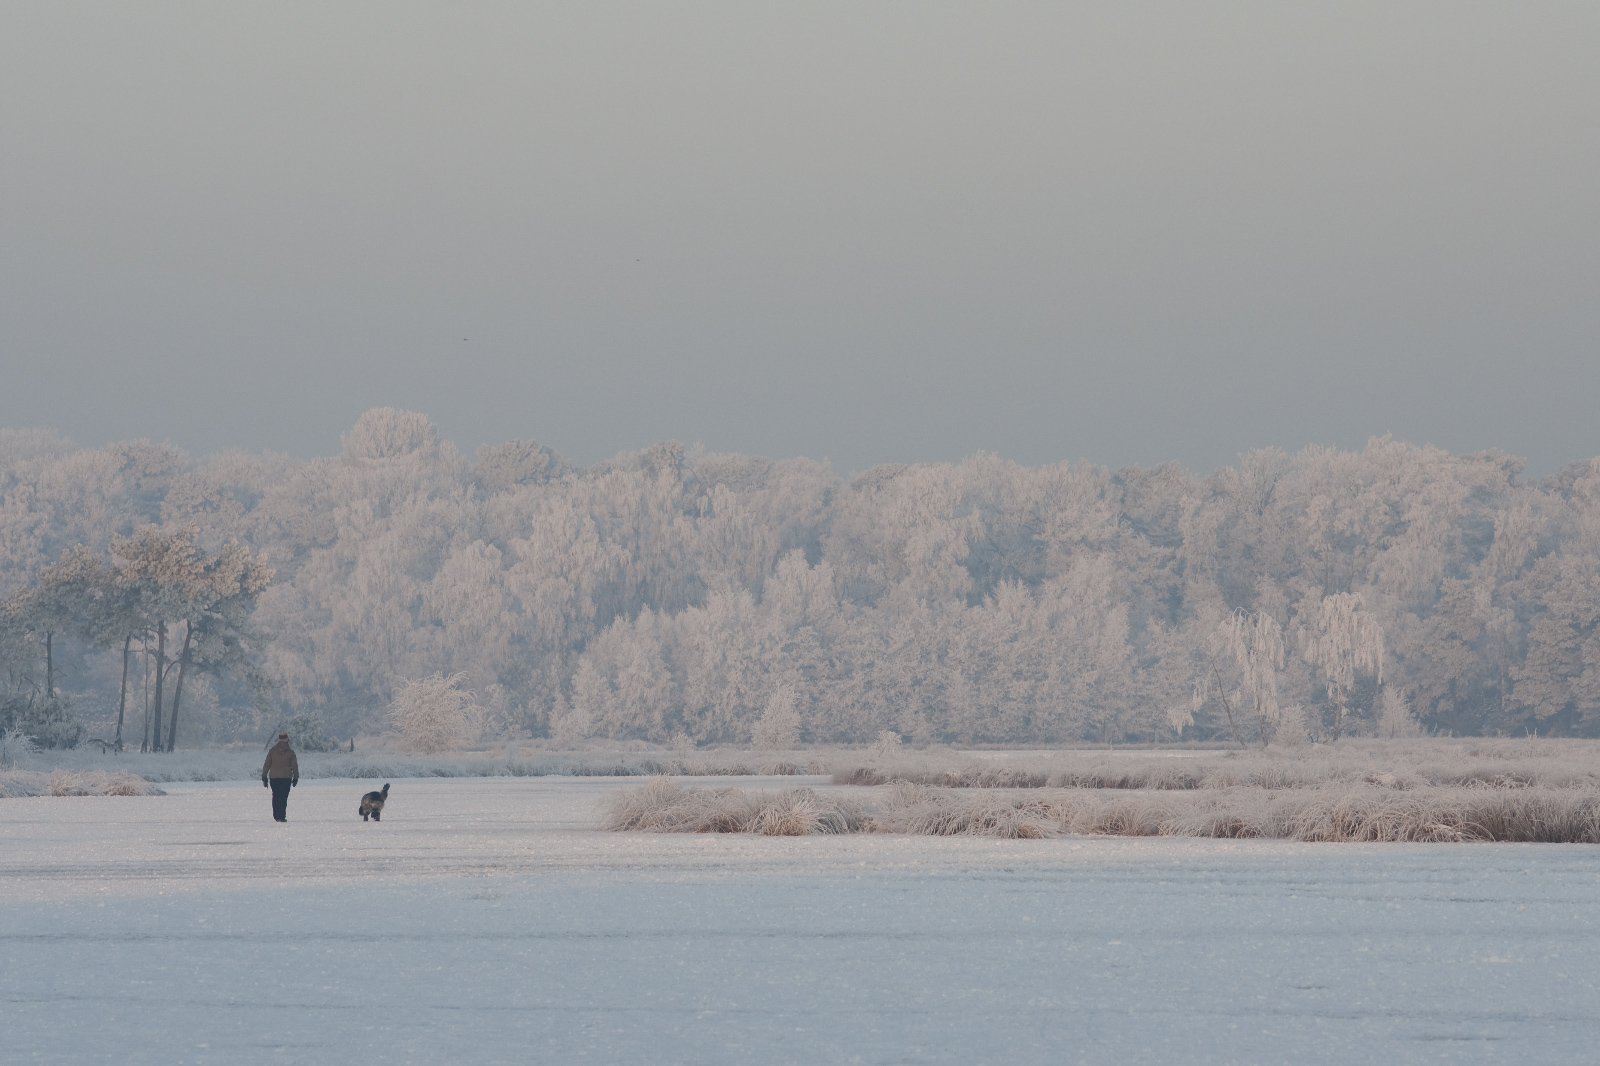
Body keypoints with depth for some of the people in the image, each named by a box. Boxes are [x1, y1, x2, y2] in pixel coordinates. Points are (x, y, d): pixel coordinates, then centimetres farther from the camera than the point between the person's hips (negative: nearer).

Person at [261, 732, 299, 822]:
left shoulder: (272, 750, 2)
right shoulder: (290, 752, 0)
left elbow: (267, 764, 2)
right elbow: (294, 766, 3)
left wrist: (264, 776, 8)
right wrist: (296, 777, 13)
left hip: (273, 777, 1)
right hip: (286, 777, -1)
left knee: (275, 797, 13)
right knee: (283, 797, -2)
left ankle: (276, 816, 14)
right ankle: (281, 816, -10)